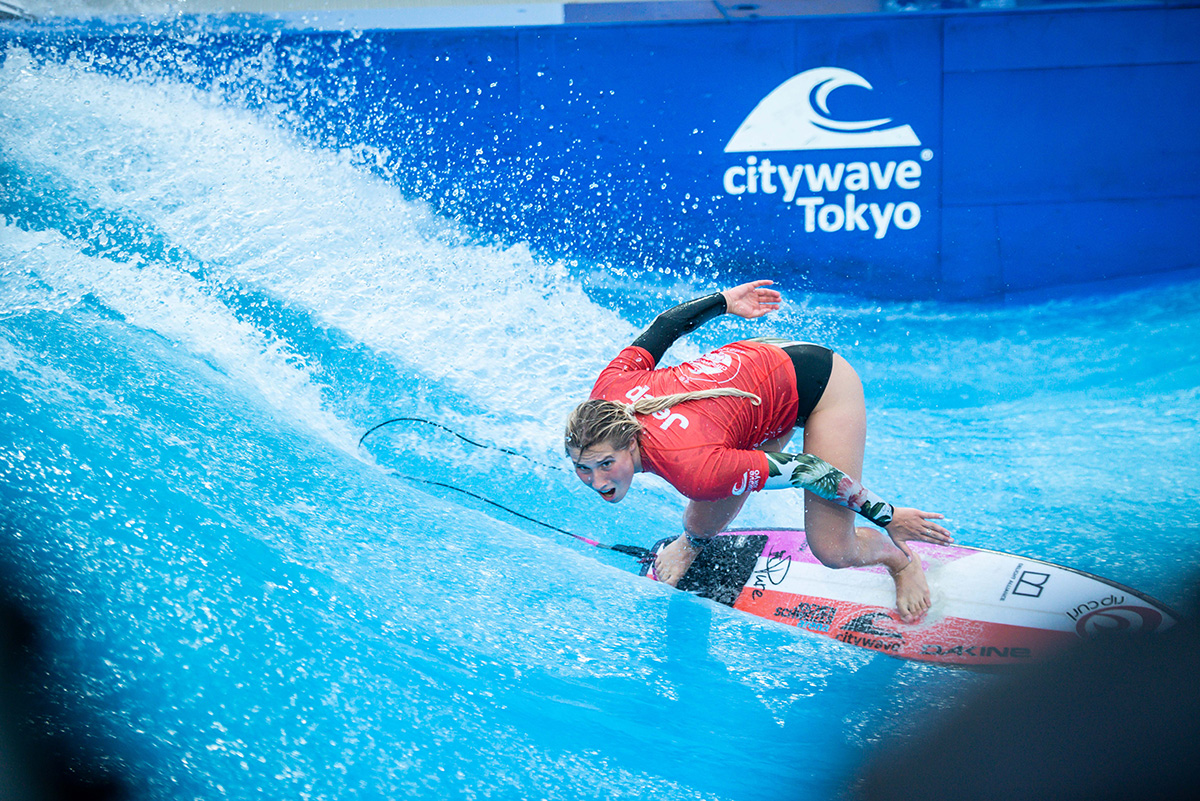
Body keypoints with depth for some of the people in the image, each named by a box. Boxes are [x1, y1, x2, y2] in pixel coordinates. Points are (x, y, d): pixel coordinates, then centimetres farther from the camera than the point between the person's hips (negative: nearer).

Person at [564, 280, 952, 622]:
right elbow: (661, 328, -7)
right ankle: (691, 544, 41)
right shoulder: (607, 393, -22)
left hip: (821, 382, -6)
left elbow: (804, 470, -30)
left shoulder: (694, 472, -39)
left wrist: (887, 517, -19)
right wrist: (724, 301, 11)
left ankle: (901, 561, 25)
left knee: (833, 551, -9)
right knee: (701, 527, 3)